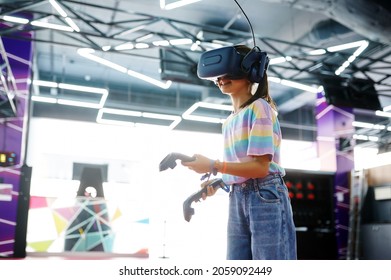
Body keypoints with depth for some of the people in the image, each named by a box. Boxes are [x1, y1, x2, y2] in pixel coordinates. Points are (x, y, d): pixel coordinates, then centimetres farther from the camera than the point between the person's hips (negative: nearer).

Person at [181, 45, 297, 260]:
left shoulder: (259, 108, -7)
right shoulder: (228, 121, 18)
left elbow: (260, 167, -14)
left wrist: (212, 166, -17)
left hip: (265, 197, -8)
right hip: (237, 198, 8)